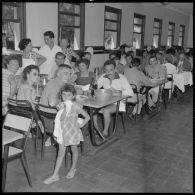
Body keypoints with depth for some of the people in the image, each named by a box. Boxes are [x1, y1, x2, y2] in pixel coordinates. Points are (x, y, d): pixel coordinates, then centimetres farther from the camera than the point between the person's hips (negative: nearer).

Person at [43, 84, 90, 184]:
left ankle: (73, 169, 38)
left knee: (74, 150, 17)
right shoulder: (60, 105, -2)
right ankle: (55, 175, 12)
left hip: (73, 132, -3)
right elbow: (58, 119, 11)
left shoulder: (76, 106, -15)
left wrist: (81, 125, -8)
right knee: (61, 153, 6)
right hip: (62, 132, 3)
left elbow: (87, 116, -6)